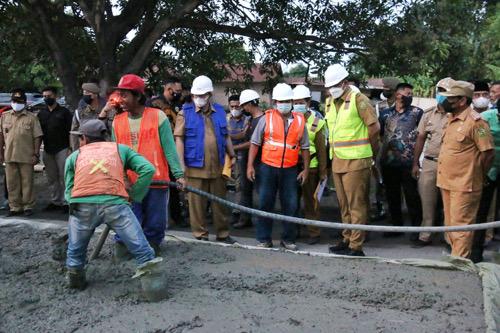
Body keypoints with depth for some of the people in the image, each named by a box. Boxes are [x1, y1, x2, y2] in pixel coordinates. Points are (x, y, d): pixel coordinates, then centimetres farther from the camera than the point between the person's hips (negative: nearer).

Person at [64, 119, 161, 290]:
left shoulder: (74, 156, 26)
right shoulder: (120, 148, 25)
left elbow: (69, 191, 19)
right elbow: (148, 169, 12)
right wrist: (134, 196, 17)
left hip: (82, 205, 2)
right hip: (115, 203, -1)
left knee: (76, 249, 26)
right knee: (139, 244, 6)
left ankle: (75, 277, 37)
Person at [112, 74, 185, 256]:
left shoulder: (158, 116, -4)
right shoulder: (117, 121, 7)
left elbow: (169, 148, -5)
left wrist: (178, 174, -9)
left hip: (156, 180, -2)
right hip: (128, 182, 2)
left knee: (155, 220, 9)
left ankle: (151, 244, 29)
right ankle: (123, 244, 20)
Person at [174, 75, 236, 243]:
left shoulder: (219, 111, 10)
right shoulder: (186, 112, -1)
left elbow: (226, 136, 18)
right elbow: (179, 139, -5)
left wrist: (232, 155, 15)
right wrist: (181, 164, -11)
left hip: (217, 166, 4)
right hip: (195, 166, -3)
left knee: (220, 201, 11)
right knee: (197, 202, 4)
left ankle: (222, 233, 22)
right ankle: (200, 234, 16)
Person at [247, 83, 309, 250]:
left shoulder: (300, 121, 6)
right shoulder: (266, 119, 0)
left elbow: (305, 147, 10)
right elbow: (255, 143, 1)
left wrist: (306, 169, 6)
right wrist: (250, 165, -5)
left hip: (290, 170, 2)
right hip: (268, 167, -1)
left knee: (290, 205, 6)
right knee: (265, 204, 4)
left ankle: (288, 239, 19)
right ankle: (264, 239, 15)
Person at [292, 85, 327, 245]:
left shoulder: (316, 122, -2)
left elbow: (321, 149, -1)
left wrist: (323, 171, -2)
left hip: (310, 167, -3)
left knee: (311, 201, 3)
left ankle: (314, 233, 13)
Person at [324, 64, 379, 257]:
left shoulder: (358, 99, -8)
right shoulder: (329, 103, 14)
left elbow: (374, 127, -8)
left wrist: (371, 152, 2)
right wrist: (334, 151, 15)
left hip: (356, 162, -7)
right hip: (337, 161, 7)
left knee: (356, 205, -4)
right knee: (344, 205, 14)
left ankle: (356, 246, 0)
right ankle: (347, 239, 24)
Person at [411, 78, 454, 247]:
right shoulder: (428, 115, 11)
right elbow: (421, 139, 13)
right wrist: (415, 163, 11)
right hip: (429, 163, 4)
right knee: (427, 201, 8)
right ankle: (425, 236, 17)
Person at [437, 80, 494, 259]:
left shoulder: (475, 122, -14)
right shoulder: (452, 119, 13)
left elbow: (488, 153, -14)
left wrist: (477, 178, -3)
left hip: (464, 185, -9)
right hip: (447, 182, 9)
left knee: (460, 225, -4)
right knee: (450, 224, 16)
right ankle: (455, 255, 28)